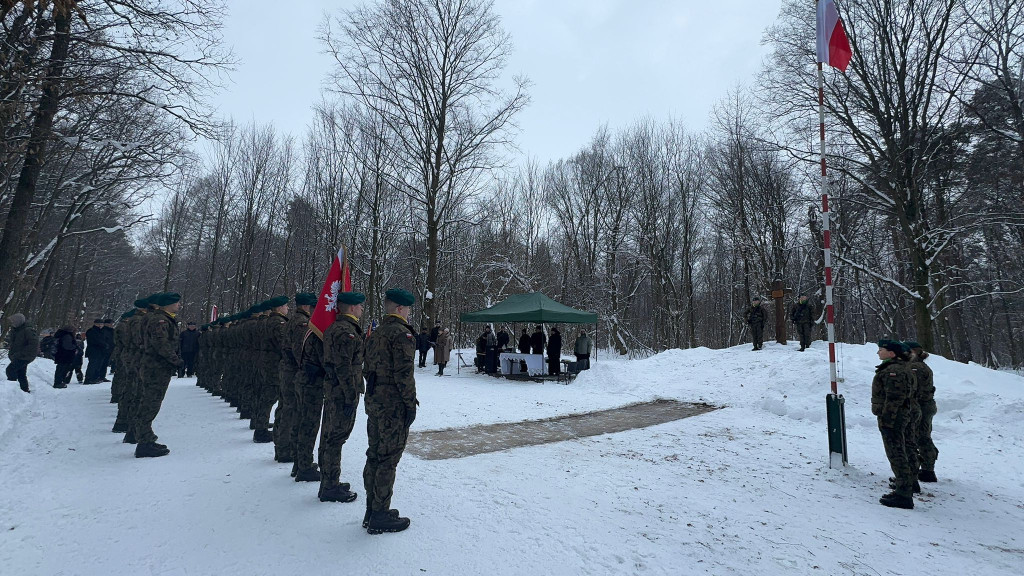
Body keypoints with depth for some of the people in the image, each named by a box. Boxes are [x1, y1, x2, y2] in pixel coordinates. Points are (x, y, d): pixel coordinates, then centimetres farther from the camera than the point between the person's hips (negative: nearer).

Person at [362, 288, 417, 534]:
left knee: (374, 456, 16)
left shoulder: (376, 334, 14)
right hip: (394, 405, -9)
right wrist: (410, 404, -14)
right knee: (388, 459, 0)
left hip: (374, 402, 9)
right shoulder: (402, 333, -15)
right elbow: (404, 373, -21)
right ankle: (380, 517, 9)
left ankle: (372, 511, 28)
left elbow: (367, 369, 17)